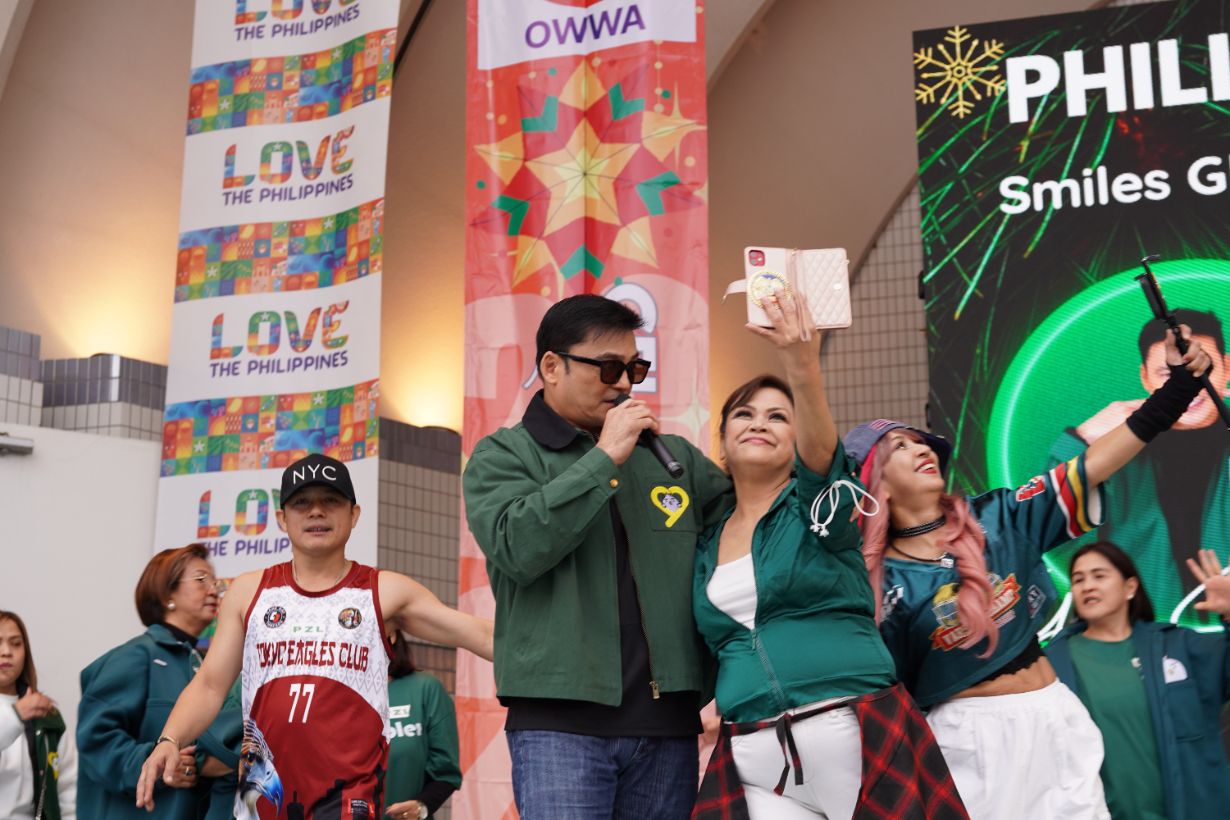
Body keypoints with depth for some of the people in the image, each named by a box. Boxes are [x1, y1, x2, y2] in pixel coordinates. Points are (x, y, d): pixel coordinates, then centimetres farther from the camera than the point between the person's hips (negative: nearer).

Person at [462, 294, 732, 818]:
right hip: (560, 721, -4)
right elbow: (517, 547, -13)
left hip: (667, 720, 4)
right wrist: (604, 457, -10)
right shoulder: (503, 455, 4)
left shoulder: (674, 457, 16)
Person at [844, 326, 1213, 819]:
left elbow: (1094, 466, -3)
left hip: (1056, 720, 5)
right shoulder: (885, 585, -9)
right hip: (972, 739, -4)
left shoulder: (997, 519, 2)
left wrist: (1180, 383, -9)